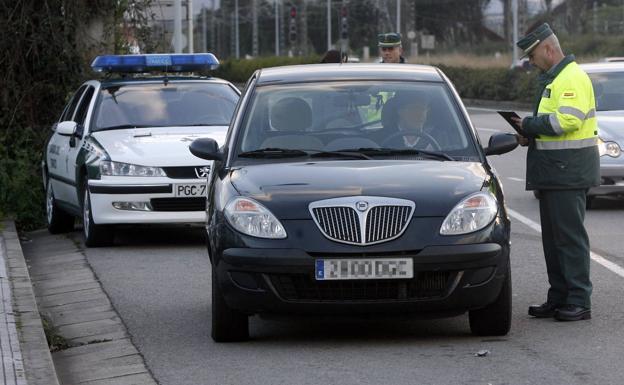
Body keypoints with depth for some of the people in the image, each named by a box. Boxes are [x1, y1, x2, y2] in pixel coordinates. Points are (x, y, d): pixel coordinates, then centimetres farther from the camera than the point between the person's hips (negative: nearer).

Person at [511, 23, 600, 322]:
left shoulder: (573, 78, -13)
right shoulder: (550, 79, 20)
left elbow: (567, 120, -25)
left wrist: (530, 125, -13)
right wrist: (530, 136, 9)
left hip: (568, 172, -10)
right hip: (553, 173, 10)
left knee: (570, 236, -9)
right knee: (553, 238, 12)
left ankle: (579, 302, -7)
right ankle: (559, 299, 17)